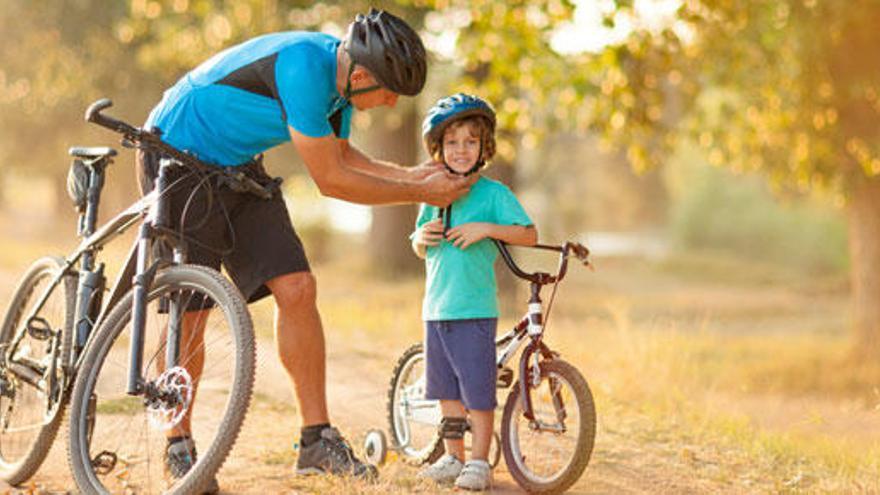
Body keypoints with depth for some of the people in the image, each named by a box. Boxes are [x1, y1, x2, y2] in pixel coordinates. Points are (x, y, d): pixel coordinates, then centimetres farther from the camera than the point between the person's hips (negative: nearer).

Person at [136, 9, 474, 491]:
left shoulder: (340, 69, -5)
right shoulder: (304, 67, -33)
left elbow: (341, 155, 11)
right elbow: (331, 181, -27)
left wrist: (411, 175, -1)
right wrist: (419, 194, -19)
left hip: (236, 165, 8)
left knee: (296, 288, -4)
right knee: (187, 306, -6)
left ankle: (317, 440, 1)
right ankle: (178, 445, 11)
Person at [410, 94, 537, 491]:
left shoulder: (493, 193, -3)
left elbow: (529, 234, -11)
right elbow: (420, 250, 22)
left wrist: (486, 228, -22)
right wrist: (421, 238, -1)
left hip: (476, 309, -5)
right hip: (436, 308, 5)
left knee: (478, 390, -3)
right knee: (447, 389, 11)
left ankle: (479, 462, 6)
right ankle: (452, 457, 21)